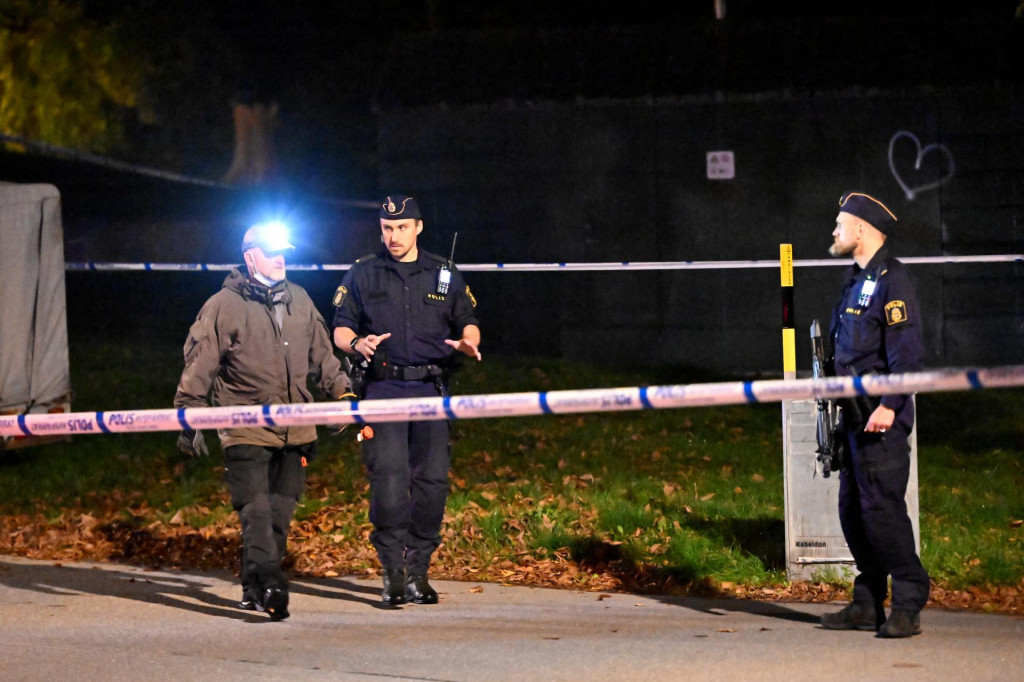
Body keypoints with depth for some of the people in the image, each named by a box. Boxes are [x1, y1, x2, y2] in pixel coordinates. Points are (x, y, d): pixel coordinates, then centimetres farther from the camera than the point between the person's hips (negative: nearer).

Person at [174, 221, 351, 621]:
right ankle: (269, 585, -23)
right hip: (246, 432, -6)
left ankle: (254, 592, 15)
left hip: (293, 433, 6)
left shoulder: (298, 301, 13)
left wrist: (343, 394, 23)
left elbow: (322, 356, 25)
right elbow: (198, 367, -4)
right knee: (256, 512, -14)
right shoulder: (224, 306, -4)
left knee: (279, 513, 6)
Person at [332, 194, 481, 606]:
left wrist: (467, 343, -7)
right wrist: (358, 344, -13)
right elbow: (341, 329, 10)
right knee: (388, 476, -14)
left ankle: (418, 571, 7)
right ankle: (392, 572, -10)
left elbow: (468, 324, 17)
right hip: (384, 387, -2)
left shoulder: (445, 275, 13)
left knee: (432, 479, -3)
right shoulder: (362, 275, 10)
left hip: (432, 390, 2)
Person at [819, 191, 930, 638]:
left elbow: (908, 351, -18)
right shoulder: (857, 280, 19)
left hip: (881, 420, -10)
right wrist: (842, 408, 19)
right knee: (853, 510, 10)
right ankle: (868, 604, 16)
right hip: (855, 416, 10)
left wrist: (889, 405, -25)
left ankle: (908, 605, -7)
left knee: (882, 508, -11)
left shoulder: (891, 280, -10)